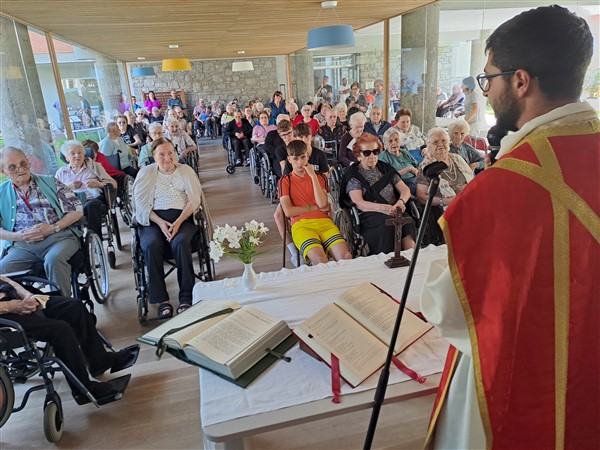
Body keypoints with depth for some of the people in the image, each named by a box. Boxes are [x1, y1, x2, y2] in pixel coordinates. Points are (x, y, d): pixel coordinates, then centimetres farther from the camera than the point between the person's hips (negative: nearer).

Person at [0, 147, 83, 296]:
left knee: (54, 260, -35)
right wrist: (18, 236, -10)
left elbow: (77, 211, 4)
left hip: (59, 236, -2)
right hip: (22, 246, 2)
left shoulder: (50, 182, 10)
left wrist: (53, 228, -10)